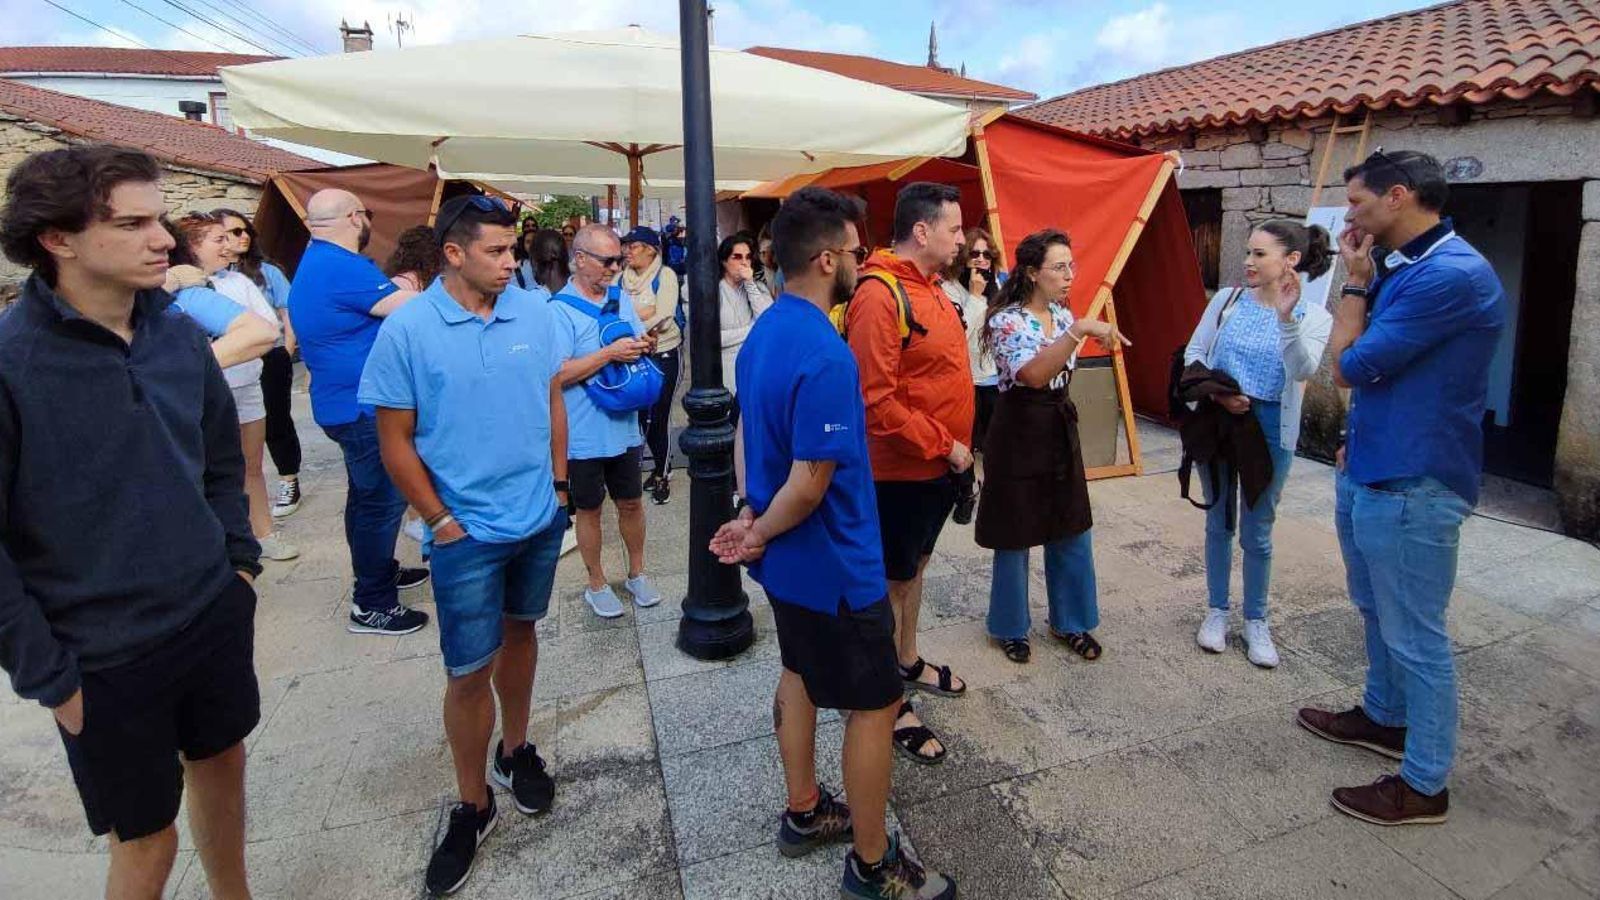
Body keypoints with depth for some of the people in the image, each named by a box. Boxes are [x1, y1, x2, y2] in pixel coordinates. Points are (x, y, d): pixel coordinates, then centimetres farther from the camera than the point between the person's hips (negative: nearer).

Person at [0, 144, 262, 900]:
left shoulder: (180, 334, -1)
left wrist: (240, 559, 8)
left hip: (216, 615, 5)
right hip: (105, 657, -5)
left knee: (222, 764, 23)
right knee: (146, 839, 11)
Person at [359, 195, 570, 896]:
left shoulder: (534, 312, -2)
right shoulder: (407, 329, -11)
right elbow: (395, 441, -7)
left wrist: (558, 483, 6)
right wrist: (443, 521, -8)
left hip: (541, 519, 4)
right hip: (467, 534, -3)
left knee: (520, 632, 20)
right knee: (469, 670, 3)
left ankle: (516, 749, 40)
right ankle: (472, 805, 22)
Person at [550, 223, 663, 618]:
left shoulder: (620, 298, 6)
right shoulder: (559, 310, -15)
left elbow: (638, 343, 16)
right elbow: (556, 374, -22)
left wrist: (645, 345, -8)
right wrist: (609, 353, -25)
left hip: (624, 427, 5)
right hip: (584, 434, -5)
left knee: (631, 502, 16)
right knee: (589, 509, 11)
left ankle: (637, 573, 35)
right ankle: (597, 584, 29)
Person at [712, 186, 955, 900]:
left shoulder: (763, 332, 3)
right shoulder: (827, 357, -27)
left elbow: (745, 432, 9)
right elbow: (809, 485, -26)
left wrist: (750, 514, 0)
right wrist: (760, 534, -11)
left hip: (787, 558, 10)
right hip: (834, 565, -9)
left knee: (800, 675, 23)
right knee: (876, 704, 6)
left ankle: (804, 814, 41)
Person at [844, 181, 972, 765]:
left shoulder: (929, 289, 9)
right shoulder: (879, 296, -21)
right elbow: (876, 400, -26)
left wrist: (956, 446, 13)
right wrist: (942, 445, -20)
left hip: (939, 467, 9)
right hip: (901, 472, -9)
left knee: (915, 566, 23)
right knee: (893, 580, 4)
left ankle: (908, 663, 43)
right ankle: (891, 707, 20)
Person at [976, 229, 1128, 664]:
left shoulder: (1063, 315, 6)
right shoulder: (1006, 320, -16)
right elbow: (1033, 374, -33)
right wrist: (1079, 329, -38)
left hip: (1061, 429, 7)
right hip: (1020, 433, -7)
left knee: (1073, 533, 12)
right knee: (1016, 537, 6)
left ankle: (1070, 621, 30)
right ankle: (1010, 627, 25)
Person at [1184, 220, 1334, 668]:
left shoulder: (1314, 317, -6)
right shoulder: (1227, 300, -1)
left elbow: (1303, 371, -22)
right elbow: (1193, 354, 1)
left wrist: (1286, 317, -35)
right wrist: (1216, 393, -15)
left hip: (1271, 431, -2)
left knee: (1258, 532, 7)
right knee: (1219, 522, 13)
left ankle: (1256, 621, 25)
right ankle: (1217, 611, 29)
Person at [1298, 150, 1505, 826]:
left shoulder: (1452, 275, -21)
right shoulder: (1404, 269, 9)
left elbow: (1349, 366, -19)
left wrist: (1356, 282, -8)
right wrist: (1362, 439, 10)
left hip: (1411, 489, -10)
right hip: (1369, 474, 10)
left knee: (1415, 637, 3)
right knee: (1378, 612, 24)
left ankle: (1424, 785, 18)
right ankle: (1384, 717, 44)